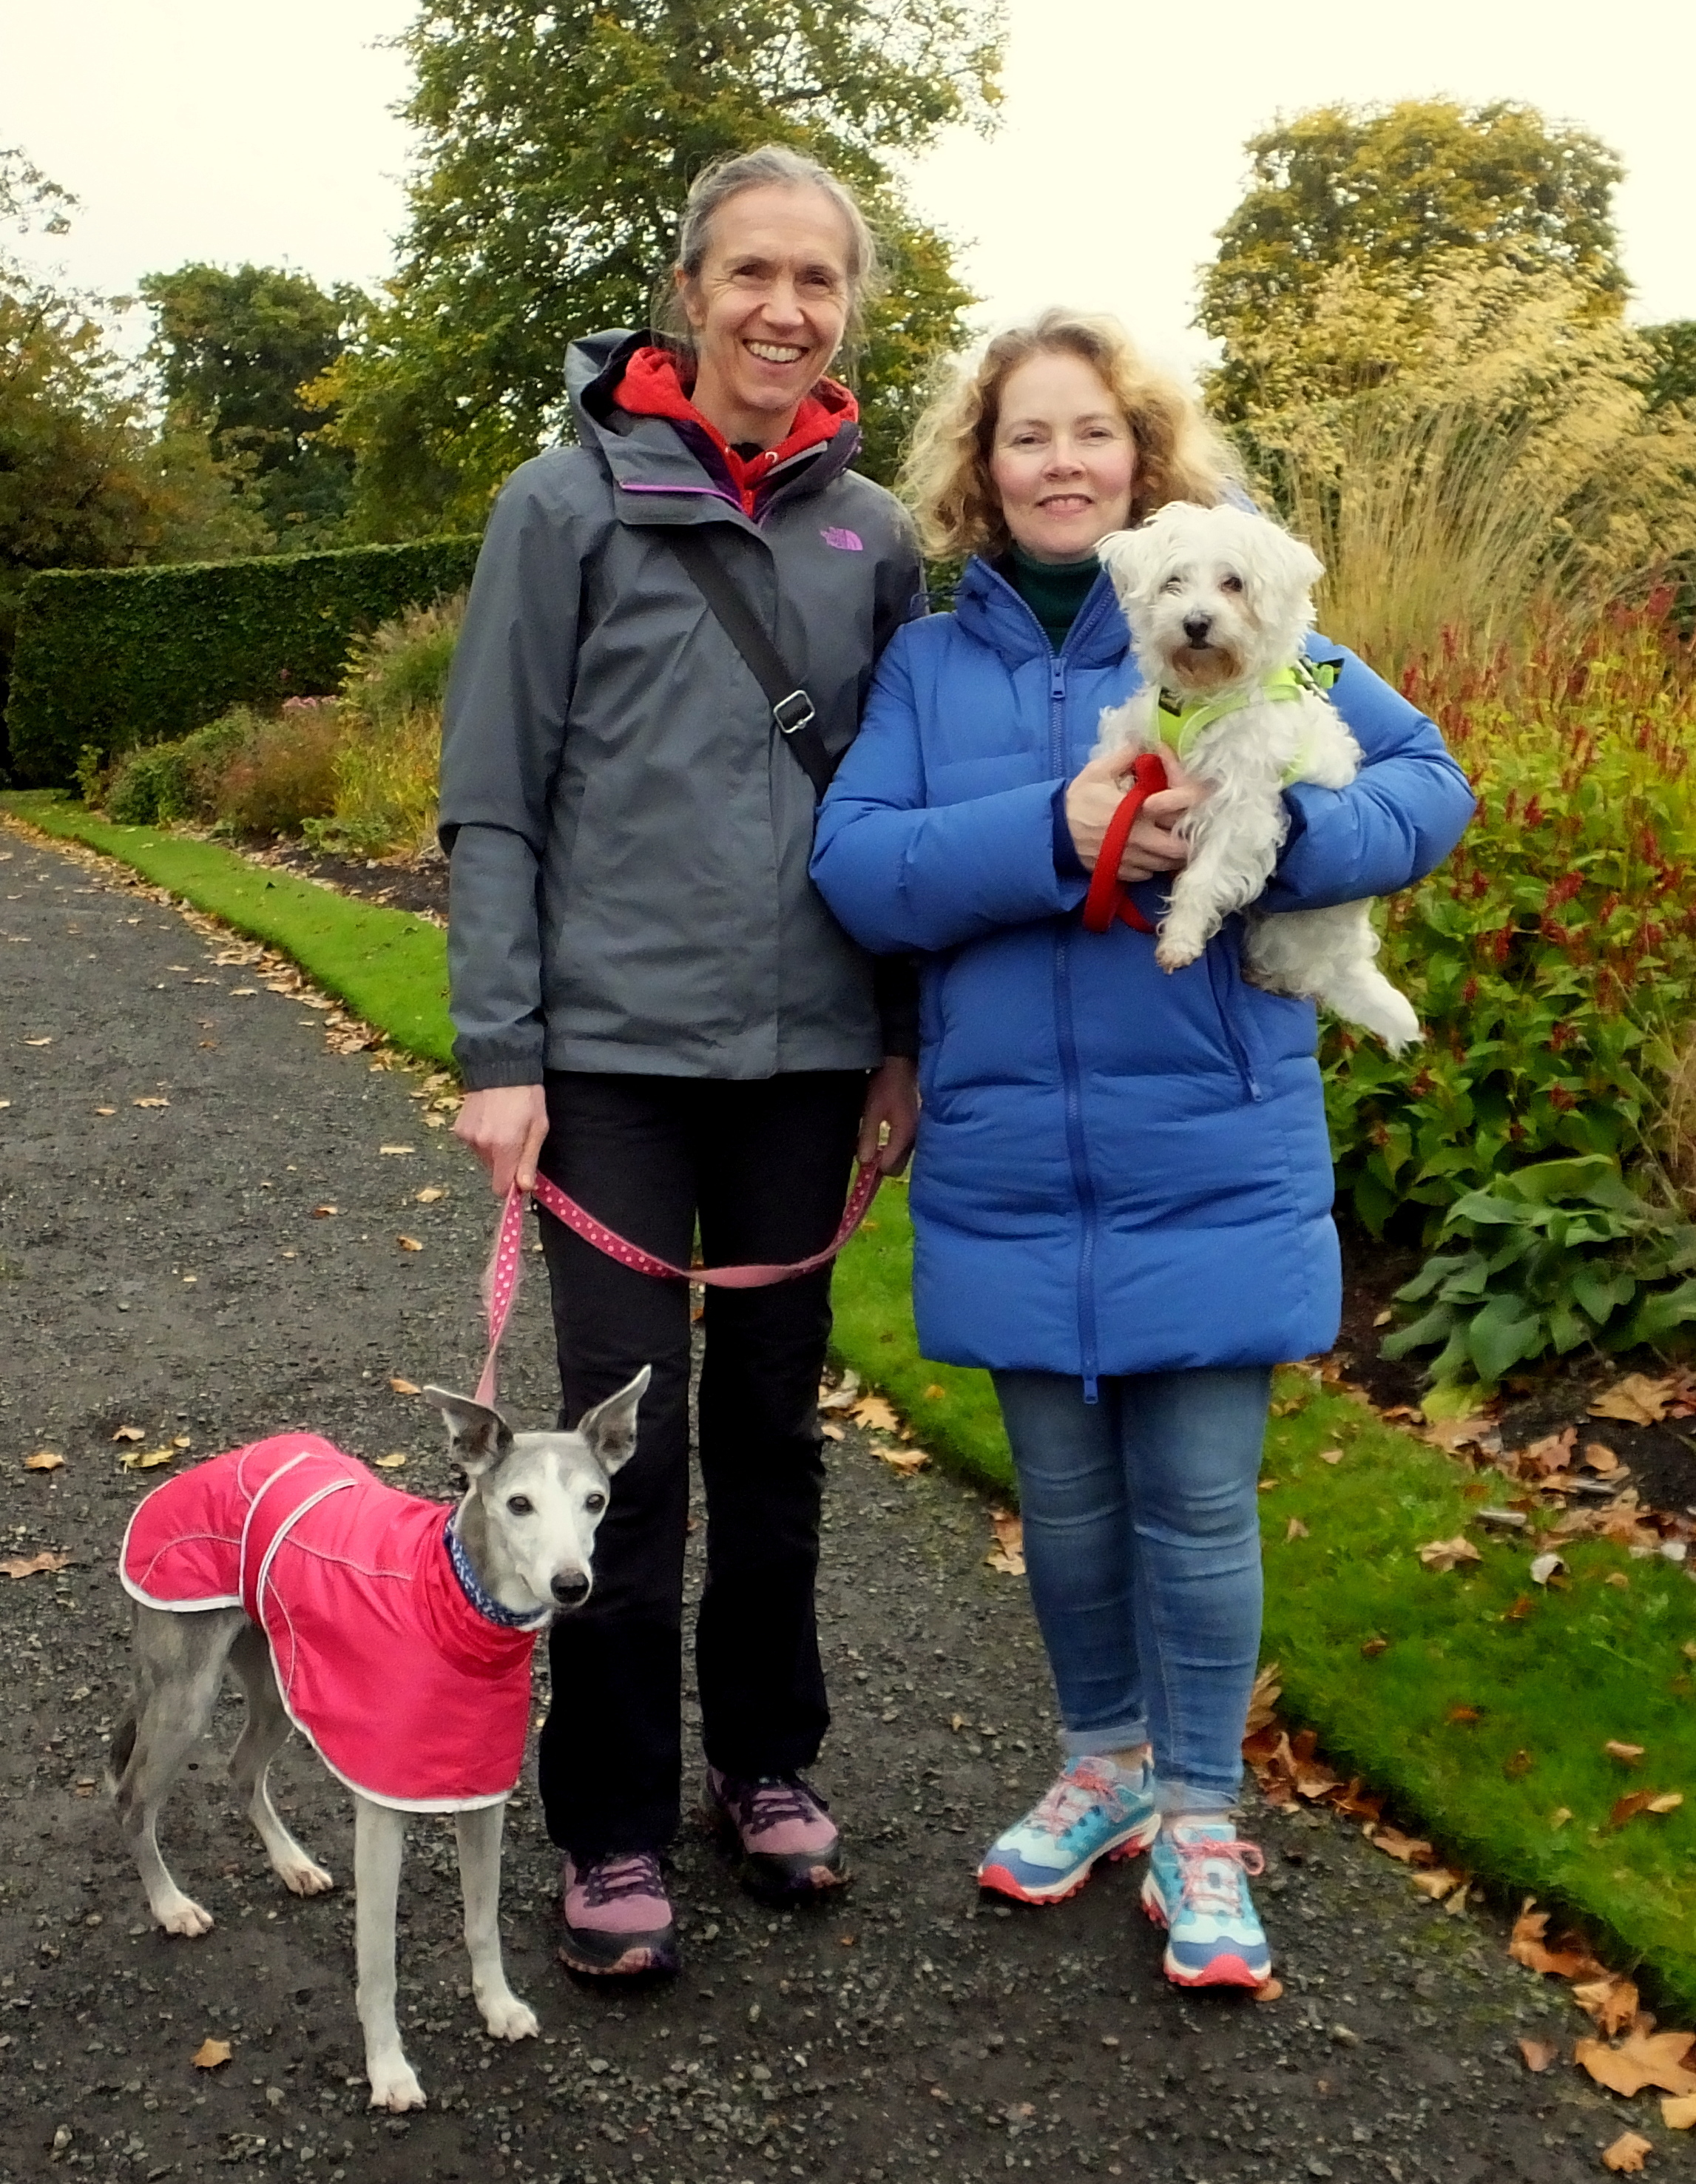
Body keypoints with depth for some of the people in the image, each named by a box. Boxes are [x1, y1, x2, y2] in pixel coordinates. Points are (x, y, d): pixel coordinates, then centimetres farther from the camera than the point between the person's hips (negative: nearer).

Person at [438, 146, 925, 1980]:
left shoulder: (875, 535, 8)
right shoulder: (571, 501, -2)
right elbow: (489, 799, -3)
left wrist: (903, 1041, 8)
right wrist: (497, 1052, -9)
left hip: (806, 1059, 3)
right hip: (617, 1054, -3)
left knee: (773, 1428, 13)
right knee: (626, 1442, 0)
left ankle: (765, 1762, 31)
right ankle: (613, 1829, 16)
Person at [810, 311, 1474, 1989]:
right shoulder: (927, 665, 5)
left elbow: (1427, 782, -3)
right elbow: (854, 866, -8)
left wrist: (1270, 829, -23)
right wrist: (1051, 834, -23)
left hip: (1210, 1160, -2)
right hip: (1011, 1169, 2)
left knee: (1198, 1504, 5)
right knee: (1064, 1499, 15)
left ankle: (1198, 1821, 25)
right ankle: (1103, 1762, 38)